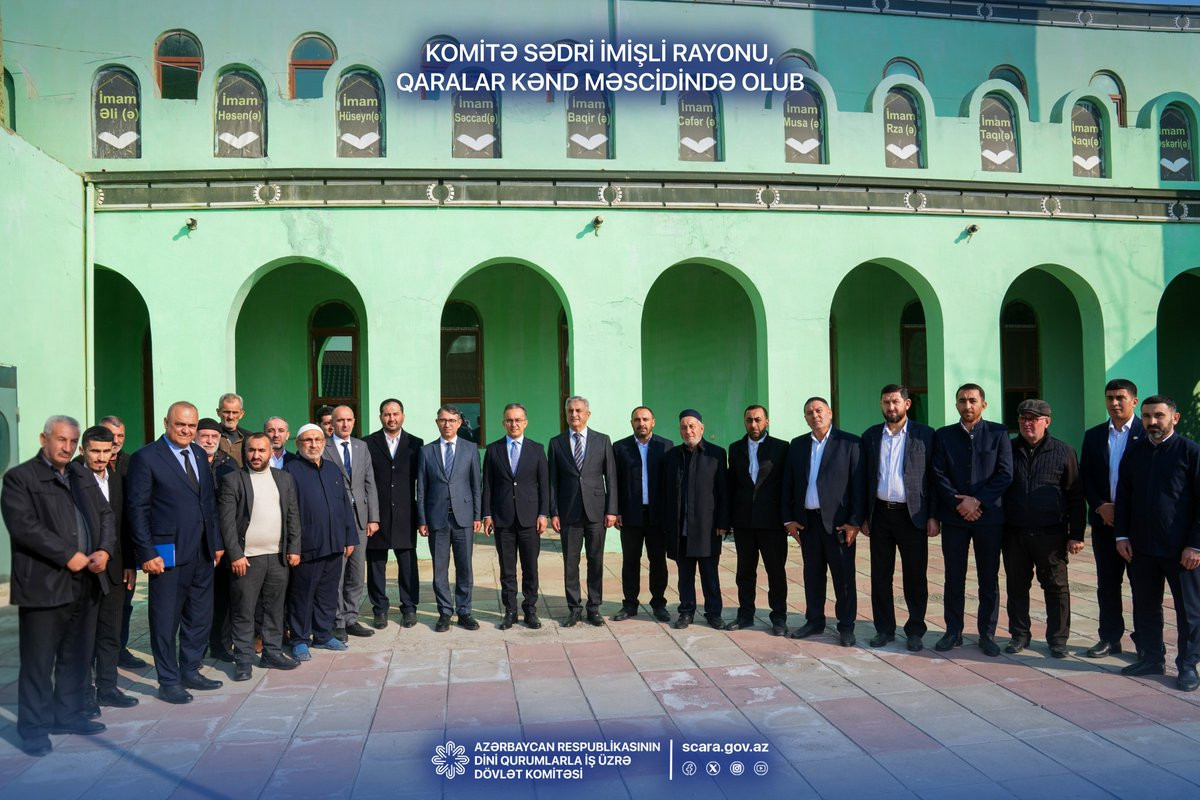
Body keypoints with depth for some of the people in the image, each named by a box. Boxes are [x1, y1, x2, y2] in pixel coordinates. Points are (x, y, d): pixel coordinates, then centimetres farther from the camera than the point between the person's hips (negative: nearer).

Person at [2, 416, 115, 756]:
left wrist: (104, 550, -6)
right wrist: (69, 555, -18)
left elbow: (105, 515, 12)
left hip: (86, 583, 6)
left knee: (77, 658, 14)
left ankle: (68, 715, 27)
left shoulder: (83, 477, 15)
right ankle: (34, 728, 15)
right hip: (43, 585, -6)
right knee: (38, 661, 3)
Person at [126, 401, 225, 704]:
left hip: (203, 553, 7)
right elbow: (137, 508, -10)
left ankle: (190, 672, 29)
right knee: (166, 621, 4)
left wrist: (217, 541, 11)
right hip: (168, 554, -6)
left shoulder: (199, 454, 12)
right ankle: (168, 681, 17)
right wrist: (147, 552, -15)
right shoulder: (146, 458, -8)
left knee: (200, 618, 14)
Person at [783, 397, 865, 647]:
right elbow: (788, 484, 12)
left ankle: (846, 626, 13)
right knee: (812, 574, 12)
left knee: (844, 577, 2)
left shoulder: (850, 443, -3)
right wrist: (789, 519, 5)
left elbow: (858, 484, -6)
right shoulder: (797, 445, 11)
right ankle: (814, 621, 24)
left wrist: (855, 522, -11)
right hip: (806, 521, 4)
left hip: (838, 521, -4)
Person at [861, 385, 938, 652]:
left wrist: (933, 517, -7)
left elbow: (933, 477, -2)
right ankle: (884, 629, 20)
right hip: (880, 514, 3)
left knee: (915, 576, 3)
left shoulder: (925, 434, -1)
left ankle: (915, 631, 16)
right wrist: (863, 517, 5)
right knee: (880, 575, 8)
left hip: (912, 515, -3)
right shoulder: (870, 436, 8)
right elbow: (864, 478, 9)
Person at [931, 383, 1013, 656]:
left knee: (989, 579, 5)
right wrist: (959, 503, -11)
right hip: (954, 517, 1)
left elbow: (1005, 474, -4)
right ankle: (953, 632, 16)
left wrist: (978, 500, -12)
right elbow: (939, 476, 1)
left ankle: (987, 634, 16)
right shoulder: (943, 435, 7)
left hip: (989, 515, -1)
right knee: (954, 578, 6)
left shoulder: (998, 433, 3)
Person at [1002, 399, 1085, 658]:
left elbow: (1075, 496, 1)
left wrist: (1076, 534, -3)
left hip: (1051, 534, -2)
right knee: (1016, 586, 9)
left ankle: (1058, 639, 17)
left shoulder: (1063, 452, 2)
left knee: (1056, 587, 5)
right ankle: (1019, 634, 21)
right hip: (1014, 533, 2)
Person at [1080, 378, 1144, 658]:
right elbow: (1085, 478, 8)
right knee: (1107, 583, 9)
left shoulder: (1148, 433, -3)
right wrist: (1100, 507, -6)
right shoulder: (1093, 435, 10)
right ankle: (1109, 638, 17)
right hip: (1103, 520, 4)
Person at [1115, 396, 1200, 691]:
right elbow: (1123, 495, 11)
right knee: (1145, 606, 12)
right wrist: (1122, 535, 4)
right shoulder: (1134, 451, 7)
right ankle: (1151, 658, 25)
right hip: (1141, 546, 4)